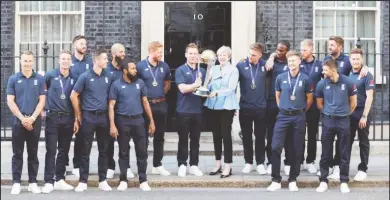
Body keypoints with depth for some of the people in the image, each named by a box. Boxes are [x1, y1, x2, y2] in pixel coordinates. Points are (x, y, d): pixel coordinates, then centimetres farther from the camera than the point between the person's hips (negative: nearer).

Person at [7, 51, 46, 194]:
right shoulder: (13, 79, 3)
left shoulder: (40, 79, 4)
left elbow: (42, 101, 0)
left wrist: (32, 118, -11)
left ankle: (33, 182, 11)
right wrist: (22, 118, -10)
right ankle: (16, 183, 6)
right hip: (18, 120, 0)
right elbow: (10, 101, -1)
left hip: (35, 121, 0)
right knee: (17, 153, 2)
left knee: (33, 153, 6)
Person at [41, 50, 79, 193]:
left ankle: (60, 180, 17)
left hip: (68, 118, 3)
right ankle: (49, 182, -2)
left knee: (64, 151, 8)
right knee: (51, 150, -4)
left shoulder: (74, 79, 5)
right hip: (53, 117, -3)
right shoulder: (50, 75, -1)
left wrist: (76, 119, 2)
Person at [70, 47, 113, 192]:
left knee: (103, 150, 8)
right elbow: (73, 96, -2)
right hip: (89, 117, -3)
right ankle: (83, 181, 9)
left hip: (103, 116, 3)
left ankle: (102, 181, 16)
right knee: (86, 151, 3)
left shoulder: (108, 77, 4)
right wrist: (79, 115, 0)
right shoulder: (85, 77, -6)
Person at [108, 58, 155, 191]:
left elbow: (145, 102, 10)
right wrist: (112, 125, -13)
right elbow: (111, 106, -5)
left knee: (142, 151, 3)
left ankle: (143, 180, 11)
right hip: (123, 121, -2)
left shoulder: (140, 83, 5)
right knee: (123, 152, 7)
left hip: (138, 120, 3)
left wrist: (151, 121, 7)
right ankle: (123, 180, 16)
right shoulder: (116, 84, -4)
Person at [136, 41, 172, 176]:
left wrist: (161, 94, 9)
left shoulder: (164, 66, 5)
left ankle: (157, 165, 20)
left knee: (159, 136, 10)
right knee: (143, 136, 2)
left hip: (161, 104, 4)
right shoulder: (140, 66, -8)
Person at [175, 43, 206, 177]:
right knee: (183, 139, 3)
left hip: (197, 110, 4)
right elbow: (182, 88, -13)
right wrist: (195, 85, -22)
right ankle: (182, 165, 10)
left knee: (195, 139, 8)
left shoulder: (202, 71, 12)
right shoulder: (180, 70, -3)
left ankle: (194, 165, 15)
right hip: (184, 110, -4)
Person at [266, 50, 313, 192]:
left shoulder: (305, 79, -2)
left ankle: (292, 180, 16)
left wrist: (301, 111, 11)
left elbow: (309, 99, 8)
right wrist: (283, 109, 12)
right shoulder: (280, 78, 1)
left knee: (296, 150, 4)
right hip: (283, 116, 1)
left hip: (299, 117, -1)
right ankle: (276, 180, 2)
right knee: (276, 147, -7)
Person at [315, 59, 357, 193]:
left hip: (343, 121, -1)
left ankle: (344, 181, 13)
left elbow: (353, 102, 6)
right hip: (328, 121, 1)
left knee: (344, 153, 5)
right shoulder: (321, 84, -3)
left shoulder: (347, 82, -6)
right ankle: (323, 181, 12)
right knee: (326, 152, 4)